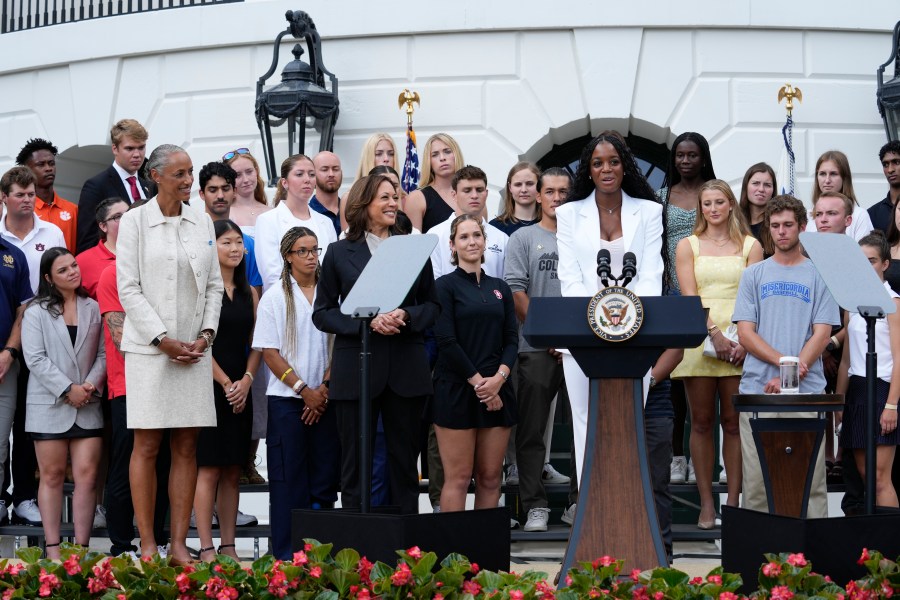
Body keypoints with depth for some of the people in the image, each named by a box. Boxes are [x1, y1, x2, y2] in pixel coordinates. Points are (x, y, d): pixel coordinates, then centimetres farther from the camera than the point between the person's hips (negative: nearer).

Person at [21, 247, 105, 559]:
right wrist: (68, 389, -13)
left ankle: (82, 547, 0)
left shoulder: (92, 309, 10)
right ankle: (52, 548, 5)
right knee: (52, 476, 1)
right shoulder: (36, 312, 2)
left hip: (87, 406, 2)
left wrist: (92, 384, -9)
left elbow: (103, 353, 9)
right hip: (49, 405, -2)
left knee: (87, 475, -4)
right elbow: (35, 358, -6)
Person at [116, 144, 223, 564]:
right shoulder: (135, 221, -1)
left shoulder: (202, 222, 11)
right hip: (149, 348, -4)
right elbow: (128, 288, -5)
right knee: (147, 446, -2)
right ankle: (147, 545, 2)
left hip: (194, 350, 4)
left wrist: (205, 334, -1)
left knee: (186, 447, 3)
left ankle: (179, 545, 6)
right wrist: (163, 340, -11)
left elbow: (214, 284, 13)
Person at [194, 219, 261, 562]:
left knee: (232, 472, 6)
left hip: (240, 390, 6)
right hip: (210, 388, -6)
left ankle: (228, 546, 9)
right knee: (208, 469, -6)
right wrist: (225, 383, -12)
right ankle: (206, 548, -5)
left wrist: (245, 381, -5)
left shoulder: (249, 293, 14)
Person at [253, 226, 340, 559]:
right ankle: (286, 557, 1)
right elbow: (270, 352, -3)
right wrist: (303, 389, -9)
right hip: (286, 398, -2)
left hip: (326, 398, 3)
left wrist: (324, 387, -5)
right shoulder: (275, 297, 1)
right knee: (289, 479, -2)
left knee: (325, 476, 2)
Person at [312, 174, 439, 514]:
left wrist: (406, 316, -9)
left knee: (405, 460, 6)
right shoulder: (339, 253, 5)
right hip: (355, 368, -2)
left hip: (406, 368, 2)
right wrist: (366, 321, -13)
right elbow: (322, 313, 3)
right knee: (355, 462, 2)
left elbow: (432, 305, 13)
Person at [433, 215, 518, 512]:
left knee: (491, 478, 5)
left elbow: (512, 339, 9)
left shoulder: (499, 288, 14)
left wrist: (499, 378, -8)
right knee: (458, 478, -5)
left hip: (496, 391, 5)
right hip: (456, 390, -5)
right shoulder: (445, 285, -1)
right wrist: (477, 380, -12)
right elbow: (446, 341, -9)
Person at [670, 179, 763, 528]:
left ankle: (733, 501, 3)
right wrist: (715, 333, -15)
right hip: (699, 339, 0)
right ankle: (706, 503, 5)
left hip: (740, 343, 0)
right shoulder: (688, 246, 10)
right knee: (701, 423, 1)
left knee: (734, 424, 0)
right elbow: (690, 296, -1)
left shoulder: (750, 246, 10)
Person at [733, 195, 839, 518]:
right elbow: (745, 333, 4)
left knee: (810, 477, -3)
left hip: (806, 392, -1)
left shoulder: (819, 275, 9)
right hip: (758, 389, 1)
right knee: (756, 479, 0)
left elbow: (821, 334, 1)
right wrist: (783, 361, -12)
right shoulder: (754, 275, 12)